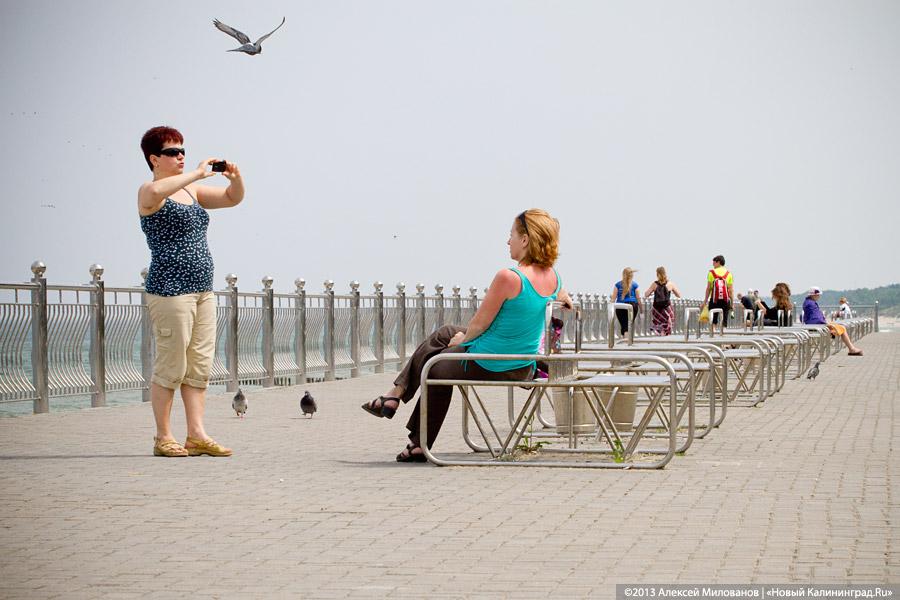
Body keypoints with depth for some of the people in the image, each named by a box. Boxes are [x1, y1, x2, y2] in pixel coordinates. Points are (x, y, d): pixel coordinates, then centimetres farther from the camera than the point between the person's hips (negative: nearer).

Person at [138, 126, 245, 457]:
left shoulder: (191, 191, 18)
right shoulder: (149, 192, -6)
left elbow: (233, 198, 23)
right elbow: (156, 191, -31)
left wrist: (236, 178, 1)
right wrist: (198, 173, -25)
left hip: (203, 291, 8)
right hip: (170, 290, -8)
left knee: (200, 367, 5)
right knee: (171, 367, -6)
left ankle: (197, 435, 7)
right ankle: (163, 439, 0)